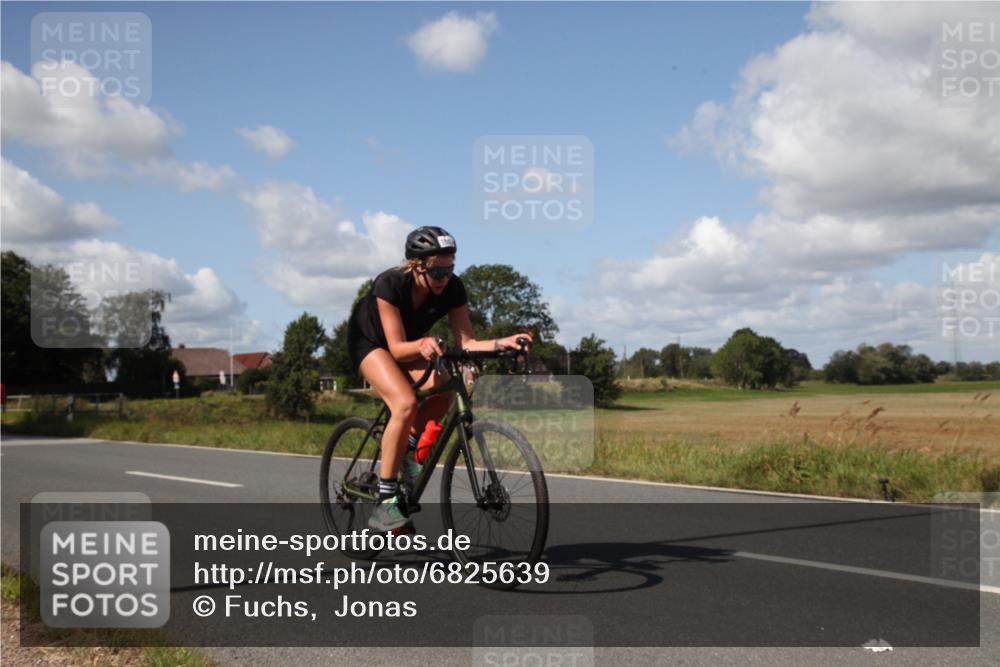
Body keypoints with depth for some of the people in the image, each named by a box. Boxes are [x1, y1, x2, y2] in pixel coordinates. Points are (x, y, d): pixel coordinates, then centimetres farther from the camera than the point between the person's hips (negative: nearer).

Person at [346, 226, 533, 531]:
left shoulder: (452, 288, -21)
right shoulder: (390, 284, -33)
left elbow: (466, 342, -21)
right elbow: (397, 347, -35)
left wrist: (501, 343, -39)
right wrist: (421, 345, -56)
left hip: (411, 345, 5)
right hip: (370, 341, -5)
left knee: (443, 389, -27)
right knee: (406, 403, -31)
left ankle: (405, 449, 0)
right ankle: (384, 503, -24)